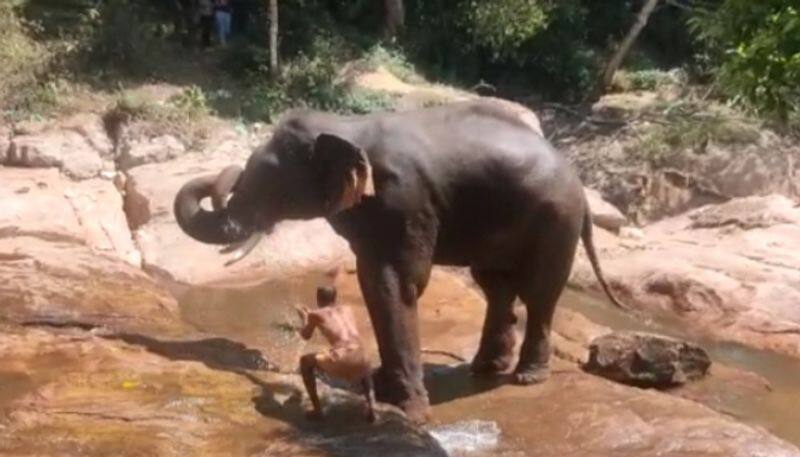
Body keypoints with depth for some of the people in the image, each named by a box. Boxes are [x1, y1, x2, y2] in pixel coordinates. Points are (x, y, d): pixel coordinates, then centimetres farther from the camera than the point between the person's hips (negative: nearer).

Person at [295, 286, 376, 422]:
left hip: (340, 358, -4)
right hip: (359, 358, 4)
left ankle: (317, 410, 19)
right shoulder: (347, 309, 26)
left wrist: (304, 318, 52)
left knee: (305, 361, 24)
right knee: (365, 371, 42)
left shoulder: (316, 314, 15)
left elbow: (306, 336, 33)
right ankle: (371, 406, 15)